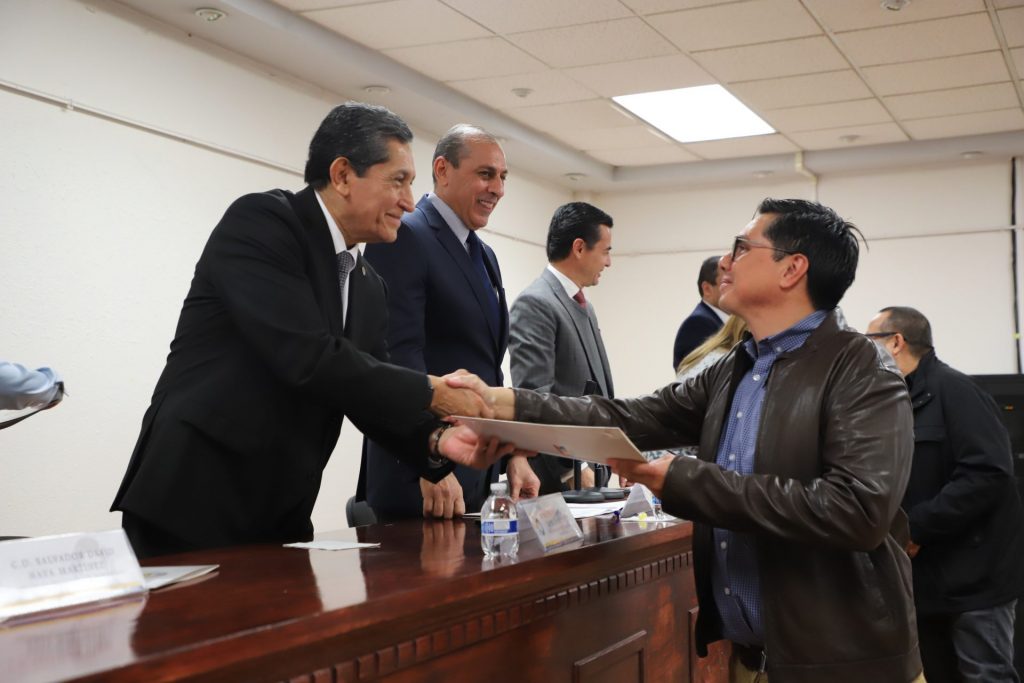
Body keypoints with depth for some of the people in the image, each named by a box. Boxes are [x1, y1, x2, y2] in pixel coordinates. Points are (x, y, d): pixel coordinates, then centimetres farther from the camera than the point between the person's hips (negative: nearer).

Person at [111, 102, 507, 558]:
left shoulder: (368, 287, 13)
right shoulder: (258, 220, -12)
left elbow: (372, 400, 12)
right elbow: (307, 358, -23)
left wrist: (436, 441, -8)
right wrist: (432, 393, -16)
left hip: (280, 518, 8)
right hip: (188, 504, -7)